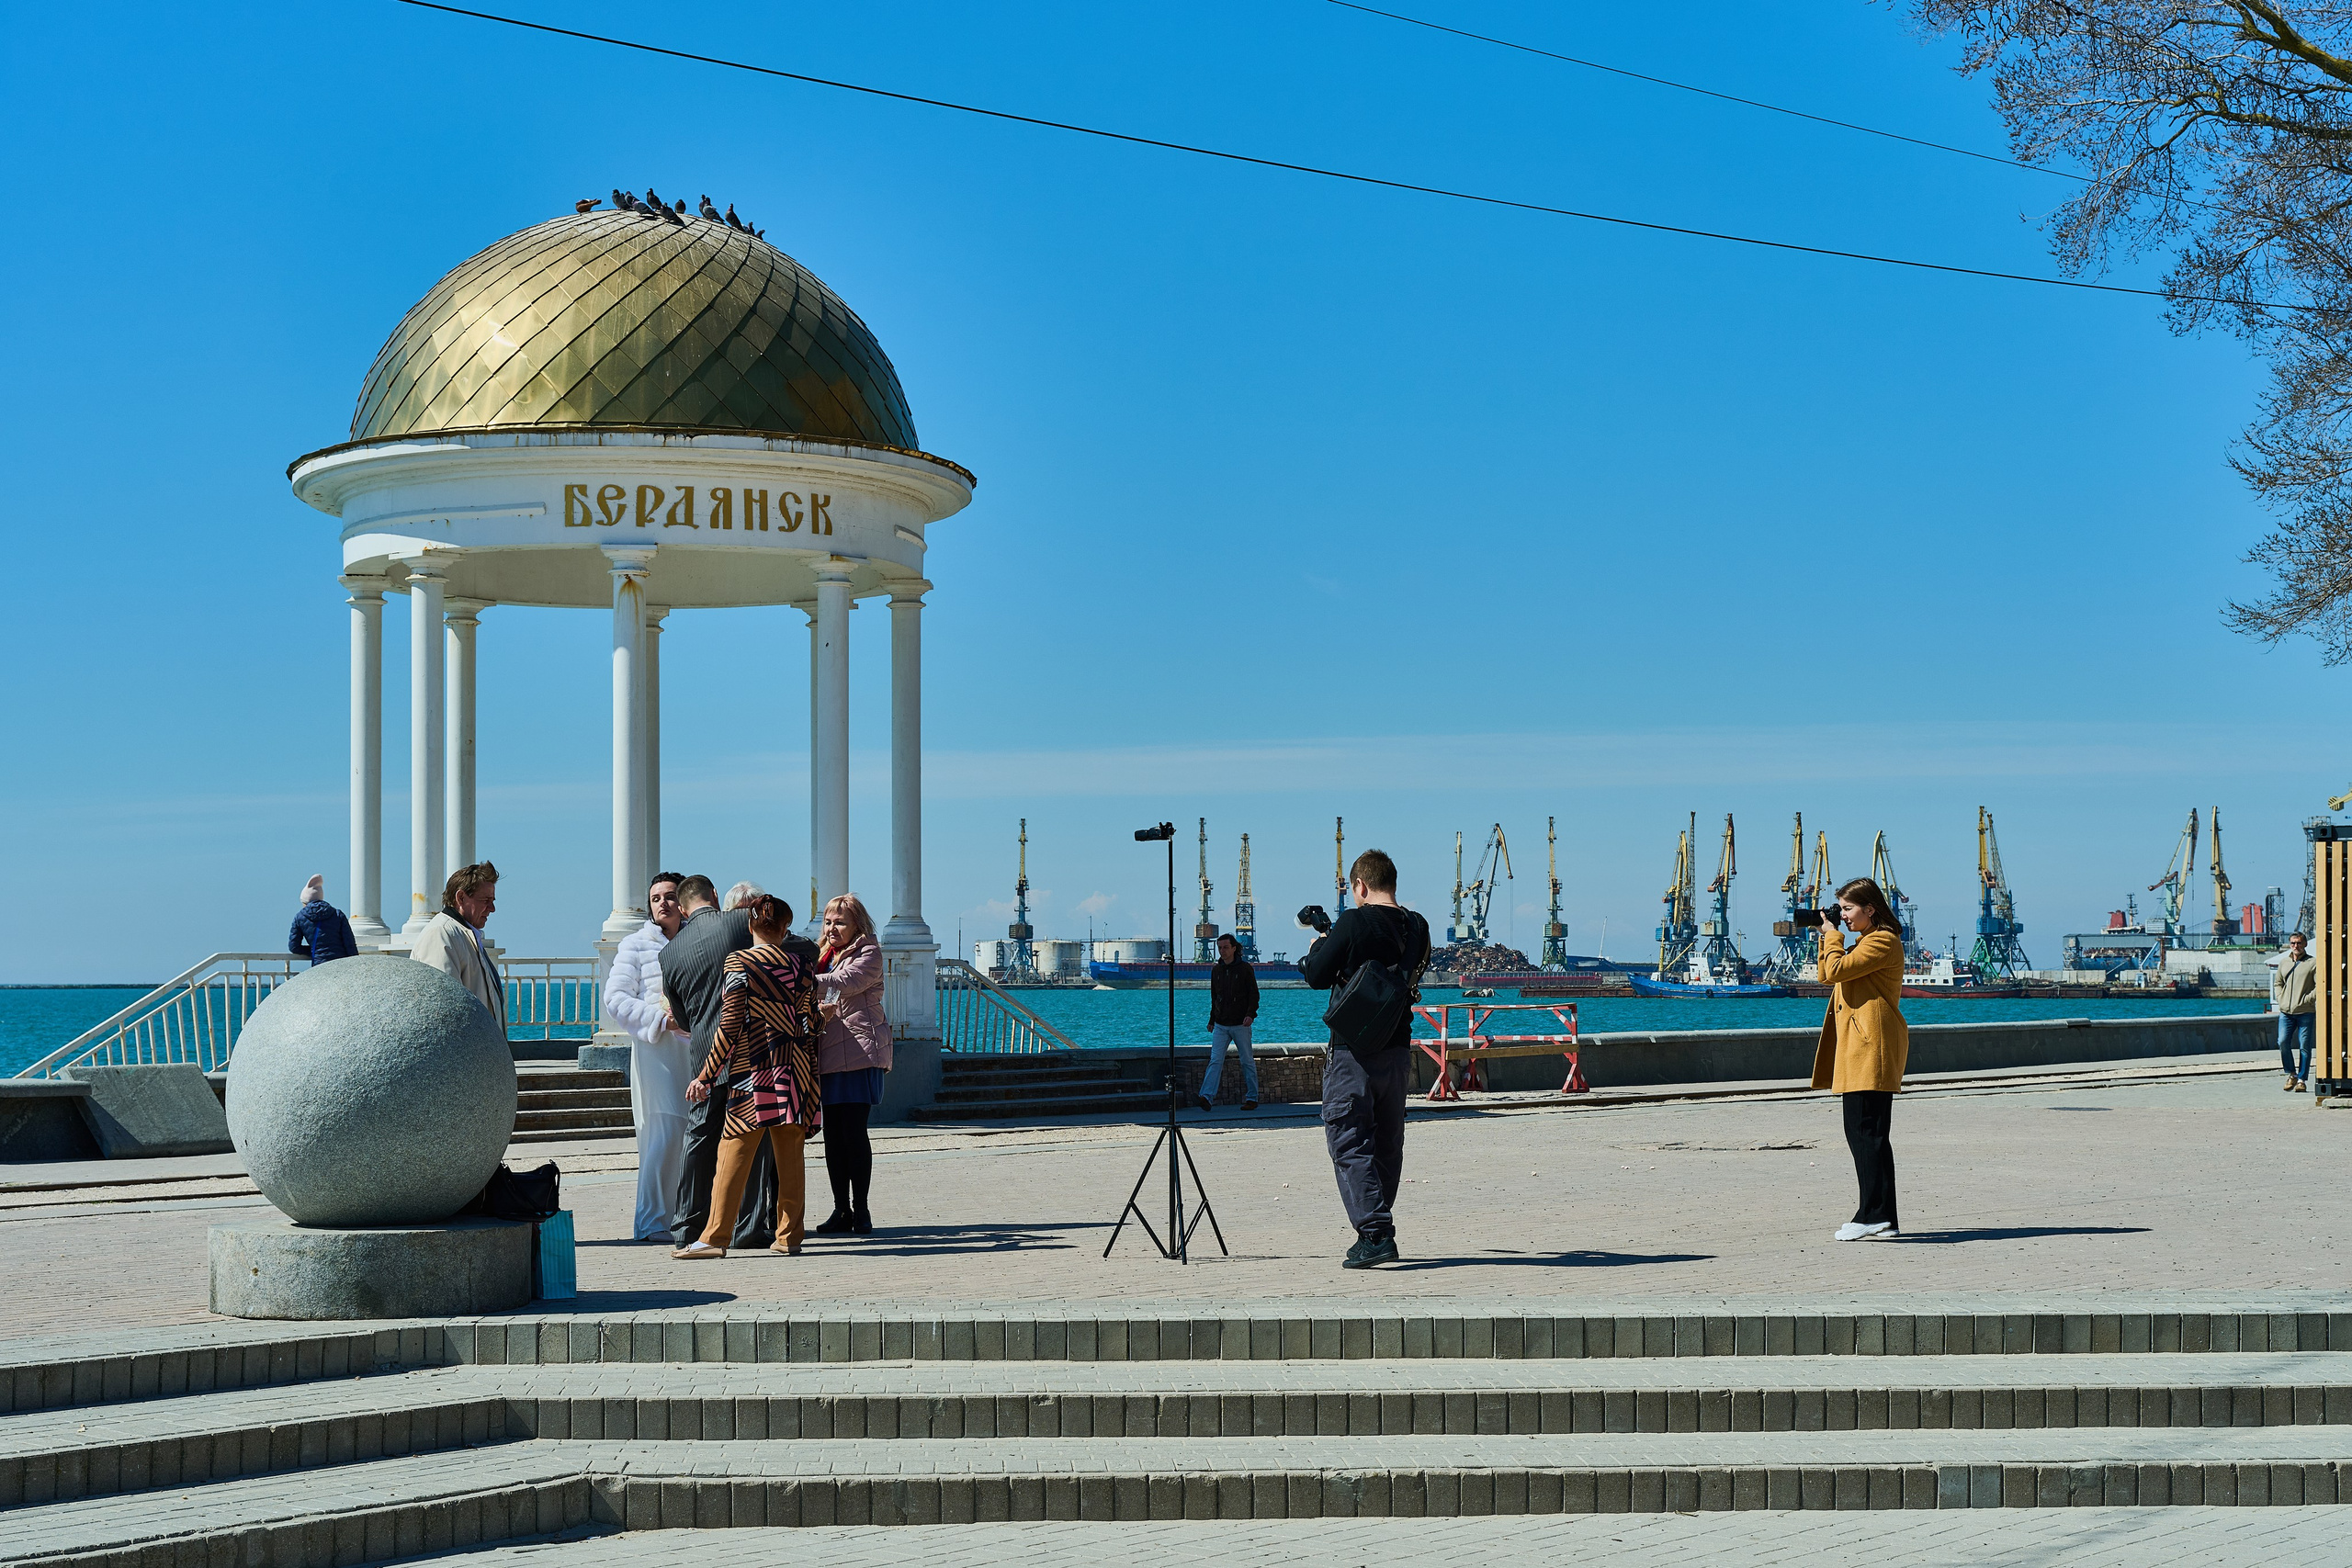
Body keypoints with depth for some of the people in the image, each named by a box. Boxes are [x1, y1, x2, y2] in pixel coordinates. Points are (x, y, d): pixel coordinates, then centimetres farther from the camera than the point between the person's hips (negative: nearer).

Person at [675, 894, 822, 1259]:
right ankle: (788, 1235, 10)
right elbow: (809, 1025, 8)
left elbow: (731, 1025, -10)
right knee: (790, 1156, 8)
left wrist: (706, 1076, -6)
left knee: (734, 1152, -3)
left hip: (752, 1065, -3)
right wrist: (811, 1079, 16)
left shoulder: (738, 962, -5)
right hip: (795, 1067, 4)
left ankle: (715, 1236, -6)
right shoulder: (801, 965, 6)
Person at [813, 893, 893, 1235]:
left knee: (854, 1131, -9)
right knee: (833, 1133, 4)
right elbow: (820, 1001, 18)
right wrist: (818, 1008, -5)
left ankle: (860, 1210, -3)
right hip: (829, 1055, 7)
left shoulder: (868, 954, 0)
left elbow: (847, 983, -19)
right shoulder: (825, 957, 21)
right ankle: (841, 1210, 9)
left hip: (860, 1052, -7)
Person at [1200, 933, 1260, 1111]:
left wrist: (1250, 1014, -19)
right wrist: (1212, 1021, 20)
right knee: (1215, 1060, -8)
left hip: (1240, 1025, -4)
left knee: (1247, 1062, 3)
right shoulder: (1216, 970, 12)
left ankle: (1252, 1098, 9)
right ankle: (1207, 1097, -19)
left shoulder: (1245, 969, -2)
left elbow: (1254, 994, -4)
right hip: (1220, 1026, 4)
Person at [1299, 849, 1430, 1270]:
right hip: (1398, 1051, 6)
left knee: (1349, 1141, -4)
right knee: (1387, 1144, 15)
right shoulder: (1417, 927, 5)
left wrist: (1319, 946, 12)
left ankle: (1374, 1232, -15)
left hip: (1354, 1050, -6)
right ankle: (1380, 1232, 21)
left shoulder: (1355, 923, -13)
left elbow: (1317, 976, -10)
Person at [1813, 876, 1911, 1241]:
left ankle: (1876, 1215, -14)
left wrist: (1833, 936, -1)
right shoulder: (1866, 942, 23)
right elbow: (1827, 976, 25)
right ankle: (1881, 1217, 11)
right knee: (1862, 1131, 9)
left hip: (1872, 1047, -11)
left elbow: (1835, 971, -17)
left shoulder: (1883, 942, -10)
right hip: (1858, 1047, 11)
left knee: (1866, 1131, -12)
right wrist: (1826, 936, 17)